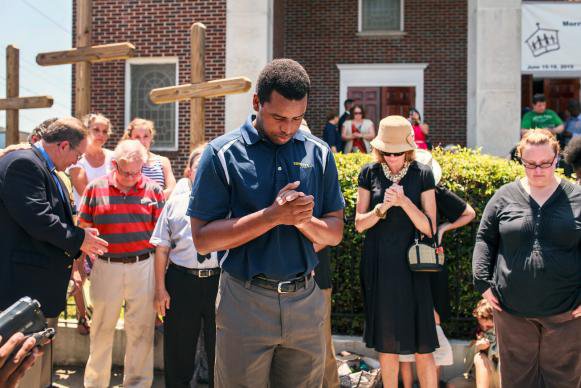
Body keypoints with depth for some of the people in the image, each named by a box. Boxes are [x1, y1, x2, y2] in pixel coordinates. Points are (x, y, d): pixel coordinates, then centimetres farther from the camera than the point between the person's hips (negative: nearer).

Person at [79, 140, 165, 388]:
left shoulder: (153, 189, 1)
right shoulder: (95, 188, 1)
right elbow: (83, 228, 6)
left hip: (143, 267, 0)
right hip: (106, 266, 0)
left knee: (141, 330, 7)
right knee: (102, 329, 11)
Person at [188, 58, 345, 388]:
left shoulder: (319, 153, 4)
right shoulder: (222, 154, -6)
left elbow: (334, 233, 6)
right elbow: (203, 239, -10)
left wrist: (304, 220, -16)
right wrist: (273, 216, -20)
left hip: (306, 301, 3)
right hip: (245, 305, -3)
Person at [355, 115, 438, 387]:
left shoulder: (422, 174, -2)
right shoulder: (369, 173, 1)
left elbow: (429, 228, -4)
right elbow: (359, 224, 1)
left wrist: (404, 201, -18)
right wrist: (382, 207, -17)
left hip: (410, 266, -1)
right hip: (377, 267, 1)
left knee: (422, 348, -1)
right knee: (386, 345, 10)